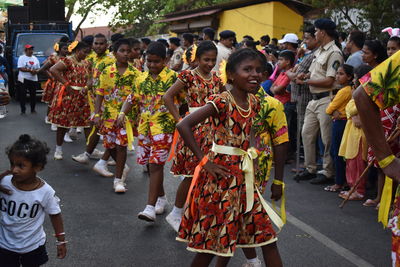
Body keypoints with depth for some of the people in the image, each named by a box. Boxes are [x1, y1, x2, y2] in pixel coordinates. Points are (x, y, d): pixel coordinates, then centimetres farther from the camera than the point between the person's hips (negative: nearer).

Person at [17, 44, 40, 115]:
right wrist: (30, 70, -18)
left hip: (34, 79, 5)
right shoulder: (21, 58, -1)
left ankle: (32, 109, 19)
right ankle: (23, 110, -5)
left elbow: (38, 69, 14)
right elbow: (20, 68, -11)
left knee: (33, 94, 8)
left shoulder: (35, 58, 14)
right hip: (24, 79, -4)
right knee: (22, 95, -7)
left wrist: (36, 71, -10)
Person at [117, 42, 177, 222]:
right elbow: (132, 99, 14)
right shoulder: (142, 78, 11)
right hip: (144, 126, 6)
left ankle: (150, 207, -13)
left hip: (163, 126, -6)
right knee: (151, 164, 13)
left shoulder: (172, 77, -5)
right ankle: (161, 198, 31)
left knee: (155, 165, -12)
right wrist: (122, 113, -3)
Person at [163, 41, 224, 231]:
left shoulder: (216, 79, 10)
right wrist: (179, 120, -14)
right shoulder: (189, 76, -6)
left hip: (212, 130, 6)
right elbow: (168, 96, -11)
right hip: (194, 129, -5)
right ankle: (176, 214, 11)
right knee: (192, 175, -4)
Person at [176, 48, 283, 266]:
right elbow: (183, 125, -22)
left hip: (243, 175, 7)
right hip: (221, 174, -7)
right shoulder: (222, 101, -15)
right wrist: (204, 161, -18)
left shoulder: (253, 102, 6)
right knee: (211, 237, 3)